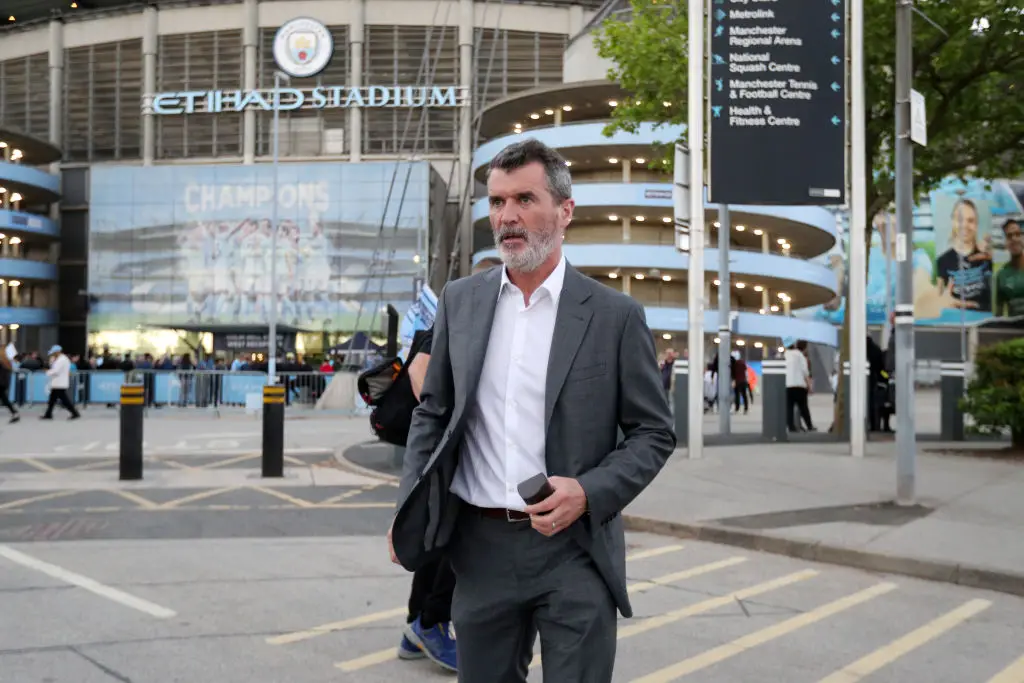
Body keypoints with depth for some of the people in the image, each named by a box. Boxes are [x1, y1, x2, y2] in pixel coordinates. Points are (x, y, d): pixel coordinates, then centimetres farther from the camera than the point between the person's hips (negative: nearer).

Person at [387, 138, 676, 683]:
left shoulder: (615, 315, -4)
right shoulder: (459, 300, 6)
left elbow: (654, 433, -1)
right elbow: (433, 412, 12)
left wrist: (589, 493, -15)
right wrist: (409, 510, 3)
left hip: (574, 547, -3)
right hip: (480, 546, 3)